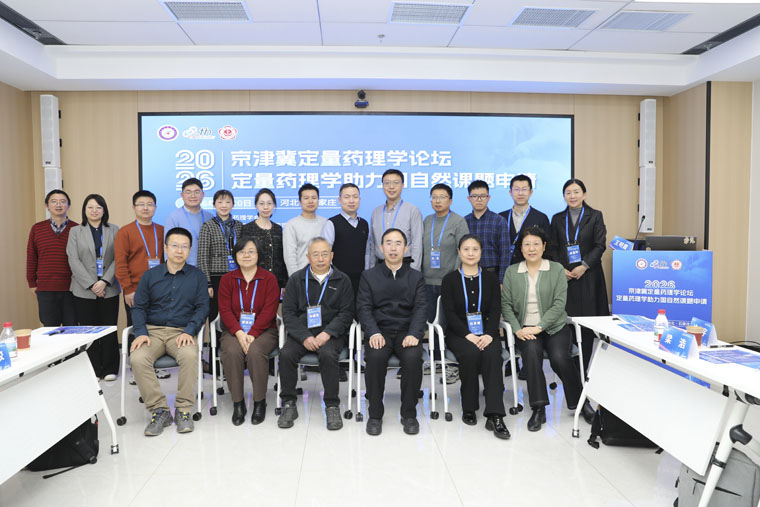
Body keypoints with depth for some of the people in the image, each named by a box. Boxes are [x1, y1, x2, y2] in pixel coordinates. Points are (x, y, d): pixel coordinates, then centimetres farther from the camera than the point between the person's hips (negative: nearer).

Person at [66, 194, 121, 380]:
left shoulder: (114, 230, 7)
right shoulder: (75, 232, 8)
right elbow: (74, 260, -1)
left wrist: (105, 281, -12)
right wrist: (91, 285, -10)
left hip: (109, 289, 0)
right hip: (84, 290, 0)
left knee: (109, 329, 1)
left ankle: (109, 369, 12)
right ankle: (93, 370, 13)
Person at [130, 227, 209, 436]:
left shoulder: (197, 276, 9)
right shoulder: (150, 275, 13)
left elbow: (202, 307, 2)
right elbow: (139, 307, 9)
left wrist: (189, 331, -13)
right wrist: (141, 332, -8)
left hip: (182, 332, -2)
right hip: (153, 331, 2)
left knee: (190, 355, -34)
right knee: (138, 358, -29)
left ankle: (183, 410, -18)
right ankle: (159, 410, -16)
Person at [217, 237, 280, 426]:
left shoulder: (269, 279, 3)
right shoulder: (227, 279, 10)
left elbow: (269, 311, -7)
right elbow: (225, 310, 0)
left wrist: (252, 334, -19)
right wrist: (239, 333, -17)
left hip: (263, 330, -2)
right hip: (234, 331, 2)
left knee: (255, 352, -32)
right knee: (232, 352, -30)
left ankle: (260, 403, -16)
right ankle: (237, 404, -16)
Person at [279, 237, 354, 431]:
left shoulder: (342, 280, 6)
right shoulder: (296, 279, 9)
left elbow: (346, 313, 1)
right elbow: (288, 312, 3)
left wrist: (327, 333, -15)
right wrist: (305, 337, -12)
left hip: (331, 333, -1)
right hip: (301, 333, 2)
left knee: (328, 354, -32)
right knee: (286, 354, -26)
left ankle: (332, 406, -17)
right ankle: (288, 404, -8)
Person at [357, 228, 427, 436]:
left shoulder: (416, 277, 12)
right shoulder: (369, 276, 11)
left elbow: (420, 308, 1)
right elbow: (363, 308, 1)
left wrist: (414, 334, -17)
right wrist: (373, 332, -18)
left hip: (406, 331, 1)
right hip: (379, 331, 0)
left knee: (413, 357, -31)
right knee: (375, 356, -32)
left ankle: (409, 413, -10)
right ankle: (375, 414, -13)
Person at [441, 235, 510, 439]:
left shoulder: (490, 278, 13)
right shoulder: (450, 280, 7)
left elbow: (495, 311, 4)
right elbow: (450, 313, -3)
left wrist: (489, 334, -15)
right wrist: (468, 335, -18)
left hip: (486, 332, 1)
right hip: (458, 334, -1)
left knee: (492, 354, -31)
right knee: (471, 353, -32)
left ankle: (494, 416, -32)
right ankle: (468, 408, -13)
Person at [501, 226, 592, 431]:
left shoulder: (557, 270, 4)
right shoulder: (512, 272, 8)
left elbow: (559, 303, -5)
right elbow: (506, 304, 5)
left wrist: (539, 327, -15)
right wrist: (517, 329, -10)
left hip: (554, 327, 0)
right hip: (526, 329, 1)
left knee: (559, 357, -26)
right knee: (532, 352, -30)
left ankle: (579, 402, 0)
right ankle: (538, 409, -23)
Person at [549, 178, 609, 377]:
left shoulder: (595, 216, 5)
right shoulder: (557, 219, 11)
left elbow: (600, 245, -1)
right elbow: (553, 248, 9)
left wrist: (584, 266, -12)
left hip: (588, 276, -1)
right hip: (564, 276, 2)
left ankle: (583, 368, 8)